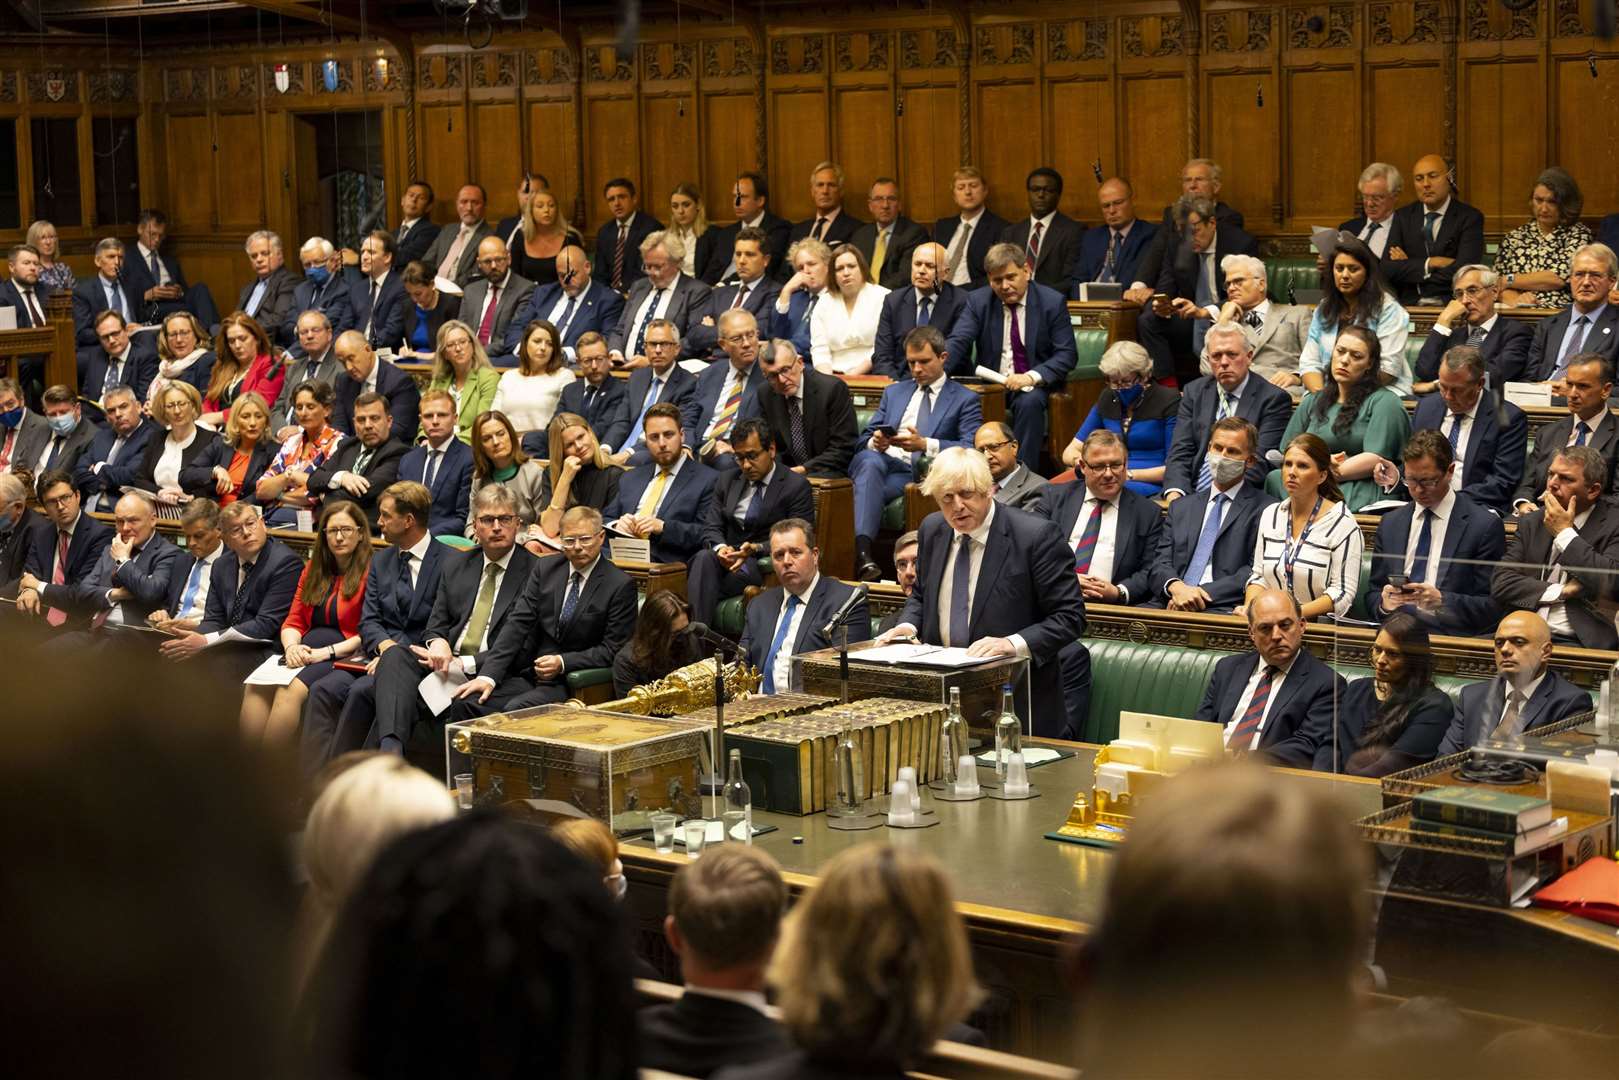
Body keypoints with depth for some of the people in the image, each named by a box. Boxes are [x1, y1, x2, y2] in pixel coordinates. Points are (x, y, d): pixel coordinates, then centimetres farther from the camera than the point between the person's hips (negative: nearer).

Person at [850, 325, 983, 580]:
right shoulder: (894, 392, 29)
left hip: (923, 473, -2)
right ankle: (863, 552, -49)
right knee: (869, 460, -35)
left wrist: (925, 445, -17)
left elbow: (971, 449, -3)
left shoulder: (965, 400, 13)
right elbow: (865, 438, 23)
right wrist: (875, 442, -4)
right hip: (884, 463, 2)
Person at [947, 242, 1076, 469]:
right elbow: (957, 342, -7)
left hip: (1035, 385, -2)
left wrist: (1032, 377, -24)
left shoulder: (1053, 302, -2)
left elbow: (1066, 355, -6)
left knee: (1029, 403, -35)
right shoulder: (978, 301, 4)